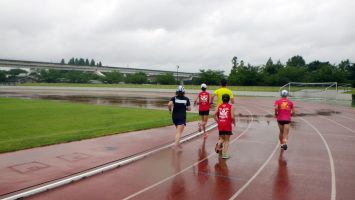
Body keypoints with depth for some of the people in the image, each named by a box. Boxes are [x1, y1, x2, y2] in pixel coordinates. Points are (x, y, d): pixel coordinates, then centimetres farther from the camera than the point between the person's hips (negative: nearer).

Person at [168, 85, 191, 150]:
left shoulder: (174, 98, -3)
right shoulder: (186, 99, -2)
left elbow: (169, 104, -20)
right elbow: (189, 109, -1)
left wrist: (170, 109, -2)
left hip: (174, 117, 3)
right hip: (182, 117, -2)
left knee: (178, 130, 22)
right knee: (179, 132, -5)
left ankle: (177, 143, 22)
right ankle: (176, 144, -21)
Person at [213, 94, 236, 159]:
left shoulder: (219, 106, 6)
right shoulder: (231, 106, -4)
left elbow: (214, 115, 0)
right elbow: (232, 116, -12)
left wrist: (218, 121, 11)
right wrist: (234, 122, 5)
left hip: (220, 125, 3)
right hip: (227, 125, -3)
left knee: (222, 138, 22)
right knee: (227, 140, 9)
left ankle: (218, 144, -8)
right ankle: (224, 154, 7)